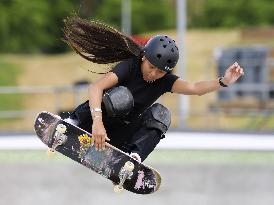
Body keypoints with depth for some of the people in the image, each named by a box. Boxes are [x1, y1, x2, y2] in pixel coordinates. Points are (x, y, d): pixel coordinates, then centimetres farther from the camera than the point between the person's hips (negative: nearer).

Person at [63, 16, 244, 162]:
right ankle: (72, 123, -25)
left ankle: (134, 156, -32)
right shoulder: (130, 66, -19)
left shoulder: (165, 80, -7)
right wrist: (97, 121, -50)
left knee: (161, 114, -20)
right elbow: (96, 87, -34)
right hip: (99, 127, -4)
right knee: (121, 96, -33)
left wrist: (223, 82, -44)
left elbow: (195, 88, -25)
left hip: (123, 138, 4)